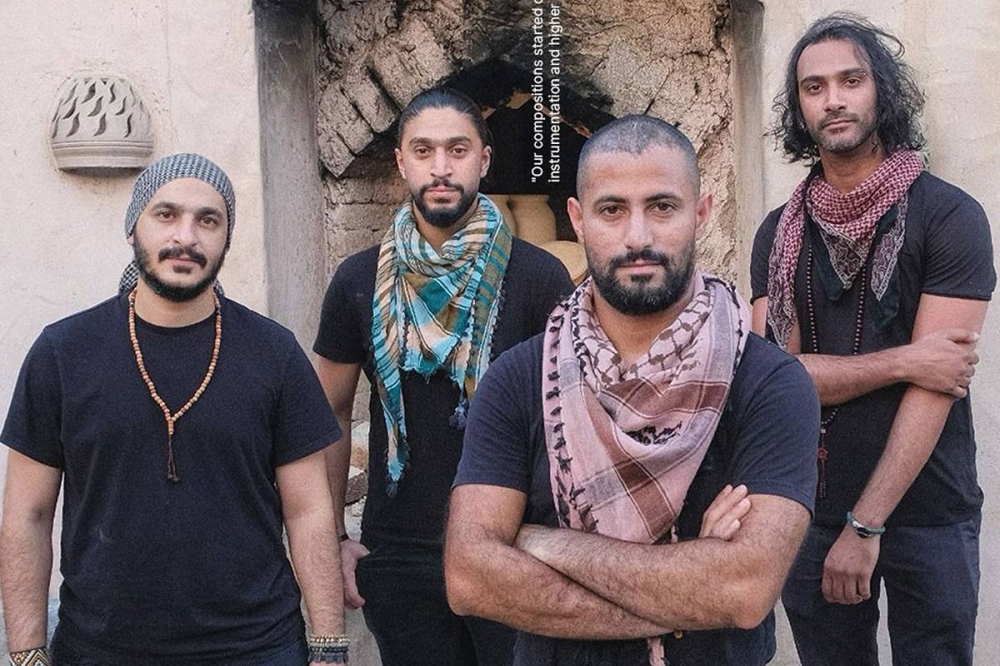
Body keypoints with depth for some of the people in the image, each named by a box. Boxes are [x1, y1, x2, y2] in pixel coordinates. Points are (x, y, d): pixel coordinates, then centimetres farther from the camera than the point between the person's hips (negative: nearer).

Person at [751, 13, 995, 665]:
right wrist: (902, 361, -17)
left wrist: (865, 527, -17)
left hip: (928, 513, -3)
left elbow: (935, 383, -14)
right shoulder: (780, 233, 3)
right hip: (812, 508, 3)